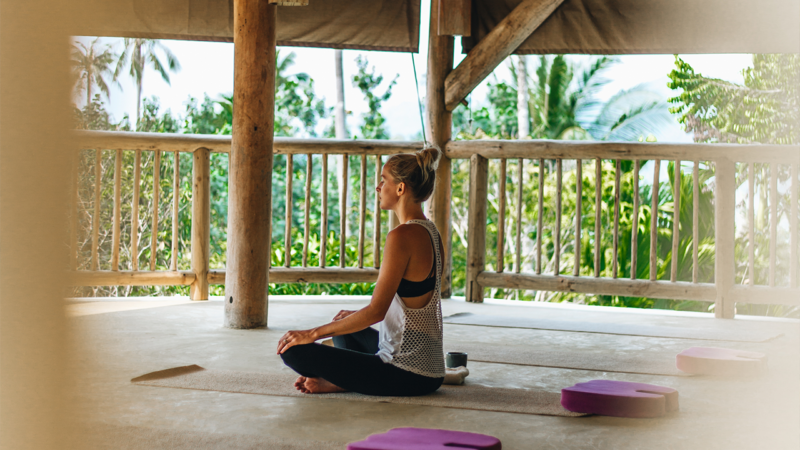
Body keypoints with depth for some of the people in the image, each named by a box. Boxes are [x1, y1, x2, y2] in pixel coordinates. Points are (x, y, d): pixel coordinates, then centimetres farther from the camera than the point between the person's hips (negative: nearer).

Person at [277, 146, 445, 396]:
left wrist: (314, 333, -16)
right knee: (343, 328, 34)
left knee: (294, 350, -14)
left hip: (407, 375, -10)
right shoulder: (431, 233, 10)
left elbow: (377, 311, -23)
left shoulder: (403, 236, -19)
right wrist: (357, 316, 28)